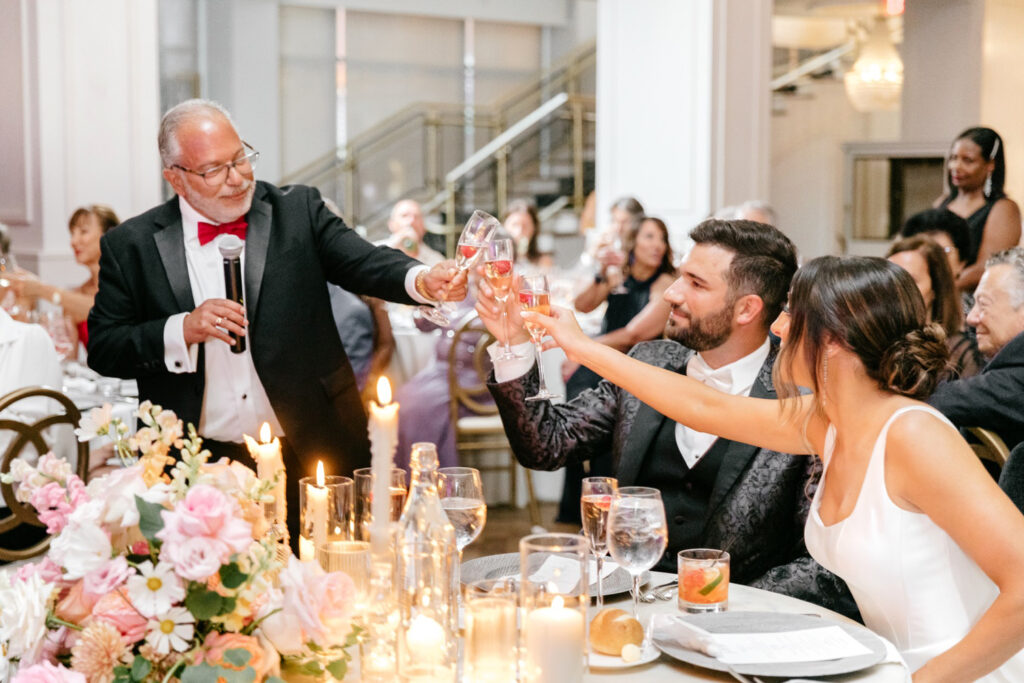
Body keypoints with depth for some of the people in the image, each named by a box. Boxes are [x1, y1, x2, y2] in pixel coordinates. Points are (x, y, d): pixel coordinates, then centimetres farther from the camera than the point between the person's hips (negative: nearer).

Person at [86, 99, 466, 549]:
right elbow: (102, 349, 3)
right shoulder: (131, 245, 4)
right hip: (199, 471, 0)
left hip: (309, 459, 1)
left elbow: (364, 263, -7)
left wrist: (423, 280, -29)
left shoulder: (298, 211, 5)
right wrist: (181, 330, -14)